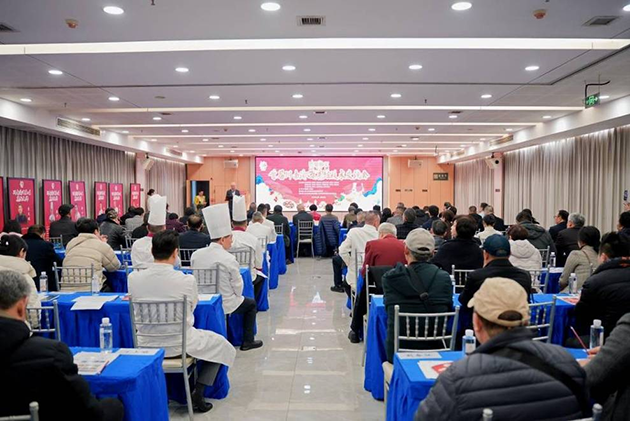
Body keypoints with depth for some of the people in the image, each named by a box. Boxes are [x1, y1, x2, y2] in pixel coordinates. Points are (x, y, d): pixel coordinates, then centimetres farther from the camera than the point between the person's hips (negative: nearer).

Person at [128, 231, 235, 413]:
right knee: (221, 345, 21)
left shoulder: (133, 277, -13)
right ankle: (197, 394, 10)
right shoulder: (187, 280, -20)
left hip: (146, 344, 4)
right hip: (180, 344, -4)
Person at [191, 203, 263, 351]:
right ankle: (247, 341, 23)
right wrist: (236, 295, 8)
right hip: (225, 305, -6)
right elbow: (238, 287, -12)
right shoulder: (229, 259, -21)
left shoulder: (195, 255, -7)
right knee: (251, 303, 21)